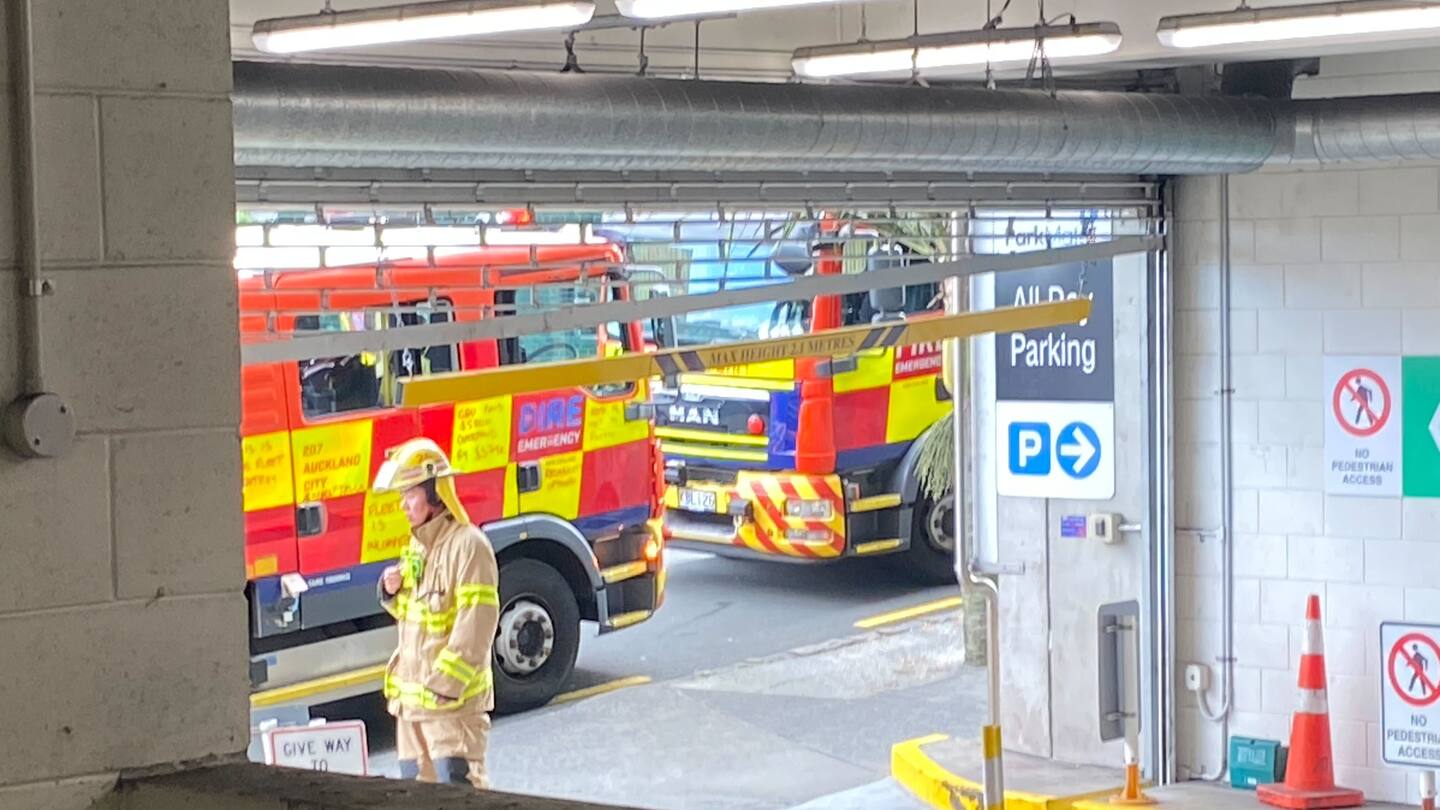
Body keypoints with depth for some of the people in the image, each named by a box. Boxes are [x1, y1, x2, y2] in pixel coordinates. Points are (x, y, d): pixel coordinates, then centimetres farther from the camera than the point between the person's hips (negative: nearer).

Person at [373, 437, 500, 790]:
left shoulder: (467, 544, -16)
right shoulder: (418, 544, 13)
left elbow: (475, 628, -20)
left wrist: (443, 687, -21)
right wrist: (392, 591, 1)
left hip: (452, 698, -9)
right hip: (411, 695, 9)